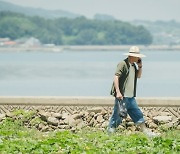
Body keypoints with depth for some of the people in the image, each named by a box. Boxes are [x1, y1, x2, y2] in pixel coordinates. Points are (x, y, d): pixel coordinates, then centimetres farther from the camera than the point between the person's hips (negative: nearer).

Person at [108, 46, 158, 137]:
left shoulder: (134, 65, 13)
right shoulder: (123, 64, -13)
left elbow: (138, 76, 25)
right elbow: (116, 77, -20)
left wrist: (140, 66, 7)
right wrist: (118, 92, -27)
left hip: (130, 96, 8)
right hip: (122, 95, -8)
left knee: (136, 112, 10)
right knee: (118, 114, -2)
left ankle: (145, 130, 14)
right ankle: (110, 131, 9)